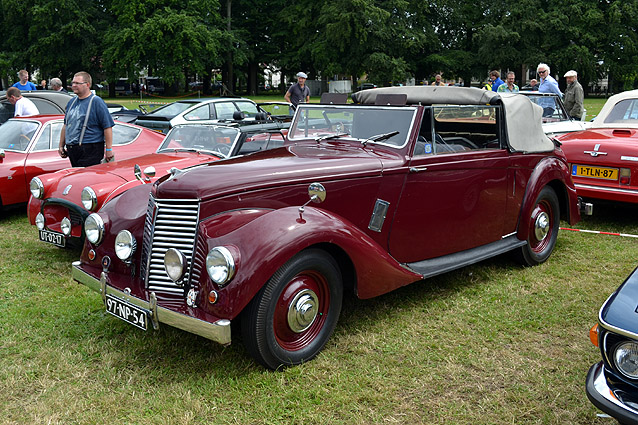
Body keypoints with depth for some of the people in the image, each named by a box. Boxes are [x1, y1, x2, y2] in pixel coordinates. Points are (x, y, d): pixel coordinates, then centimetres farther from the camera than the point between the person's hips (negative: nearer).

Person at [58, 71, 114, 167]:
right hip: (72, 151, 8)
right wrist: (61, 146, 22)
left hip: (90, 152, -7)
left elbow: (107, 127, -11)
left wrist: (108, 149, -16)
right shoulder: (72, 102, 17)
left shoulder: (97, 102, -7)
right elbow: (65, 125, 26)